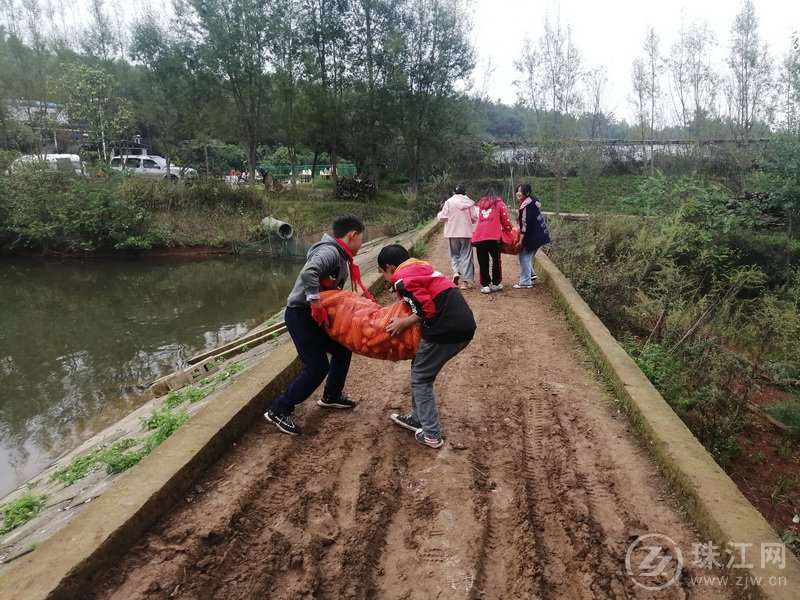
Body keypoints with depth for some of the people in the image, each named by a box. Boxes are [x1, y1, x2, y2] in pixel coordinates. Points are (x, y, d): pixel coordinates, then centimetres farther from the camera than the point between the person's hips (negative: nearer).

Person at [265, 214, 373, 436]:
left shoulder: (339, 256, 12)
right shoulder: (330, 251, -19)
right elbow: (308, 273, -36)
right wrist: (317, 307, -31)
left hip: (314, 315, 10)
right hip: (301, 314, -10)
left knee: (342, 350, 17)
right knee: (318, 367, -8)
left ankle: (331, 396, 35)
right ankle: (279, 411, 3)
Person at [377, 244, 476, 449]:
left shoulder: (402, 279, -6)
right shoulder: (420, 267, 21)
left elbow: (427, 310, -14)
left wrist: (403, 323, -2)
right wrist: (405, 319, 23)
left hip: (446, 330, -9)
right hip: (464, 324, 9)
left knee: (420, 379, 8)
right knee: (420, 369, 23)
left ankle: (432, 435, 11)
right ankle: (418, 418, 33)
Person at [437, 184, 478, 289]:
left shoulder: (449, 202, -4)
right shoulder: (469, 202, 0)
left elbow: (443, 217, -6)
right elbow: (474, 218, 1)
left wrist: (439, 214, 17)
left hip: (453, 233, 0)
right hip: (466, 233, 0)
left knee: (454, 254, 16)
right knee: (466, 255, 7)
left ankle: (456, 271, -10)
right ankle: (465, 281, 5)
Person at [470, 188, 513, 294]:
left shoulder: (481, 204, 25)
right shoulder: (499, 203, 14)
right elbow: (506, 221, 9)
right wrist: (509, 233, 20)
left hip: (479, 237, 3)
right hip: (494, 237, -3)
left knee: (483, 262, 5)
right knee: (496, 261, 9)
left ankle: (485, 285, 4)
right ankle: (495, 284, 14)